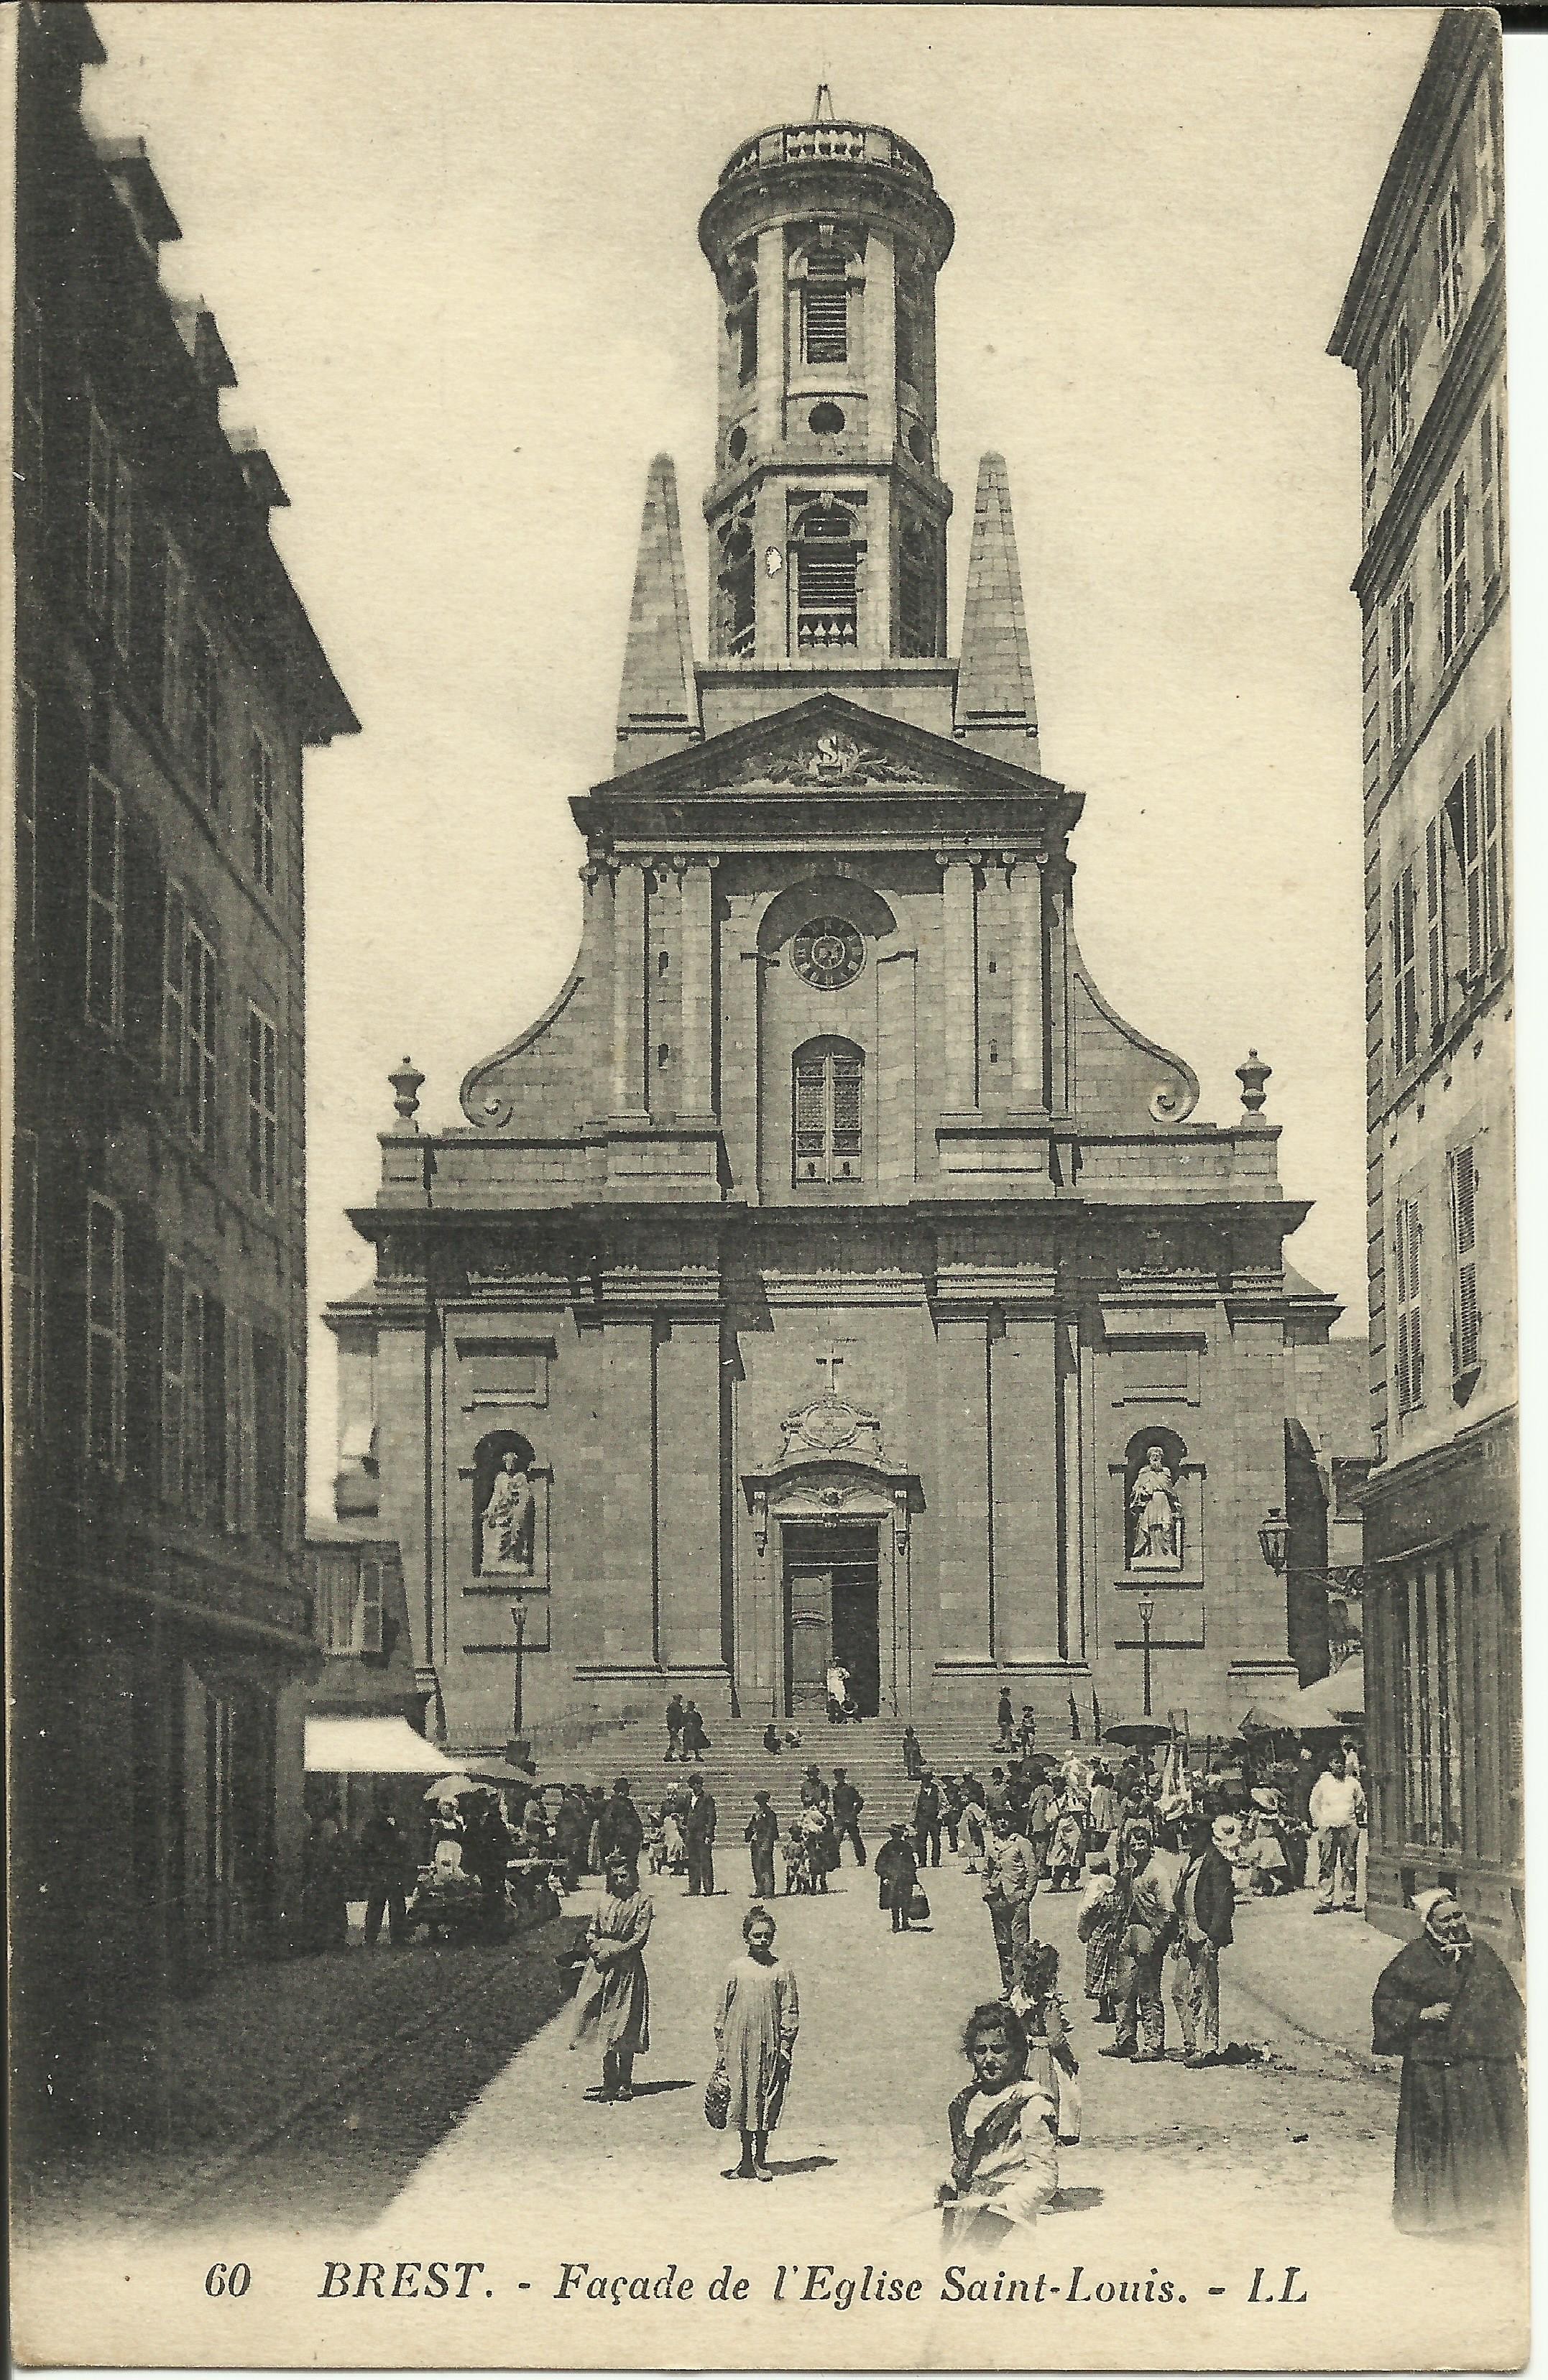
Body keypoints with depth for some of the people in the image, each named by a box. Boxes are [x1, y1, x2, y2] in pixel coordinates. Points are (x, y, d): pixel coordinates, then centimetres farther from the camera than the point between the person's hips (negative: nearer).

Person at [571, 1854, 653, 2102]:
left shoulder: (641, 1902, -2)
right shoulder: (607, 1901, 13)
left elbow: (639, 1938, -8)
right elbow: (593, 1932, 18)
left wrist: (611, 1952, -14)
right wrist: (595, 1948, -3)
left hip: (627, 1966, -5)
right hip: (601, 1965, 5)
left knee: (624, 2030, -3)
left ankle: (625, 2084, 3)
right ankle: (609, 2084, 10)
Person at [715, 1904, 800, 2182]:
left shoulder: (782, 1972, 0)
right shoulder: (737, 1968, 3)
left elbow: (790, 2012, 1)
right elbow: (723, 2008, 8)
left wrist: (785, 2048, -4)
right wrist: (721, 2046, 6)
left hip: (769, 2044, -1)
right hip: (738, 2042, 1)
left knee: (765, 2101, 3)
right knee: (741, 2097, 6)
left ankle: (761, 2160, 15)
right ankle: (746, 2160, 17)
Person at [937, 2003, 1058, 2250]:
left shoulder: (1033, 2104, -3)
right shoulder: (963, 2102, 17)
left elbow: (1044, 2175, -7)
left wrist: (998, 2202, -16)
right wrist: (948, 2189, 9)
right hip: (962, 2208, 6)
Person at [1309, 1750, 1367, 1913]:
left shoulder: (1352, 1782, 10)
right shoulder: (1323, 1783, 5)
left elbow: (1361, 1801, 22)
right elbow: (1313, 1805, 11)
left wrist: (1359, 1819, 14)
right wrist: (1318, 1823, 4)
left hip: (1349, 1828, 2)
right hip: (1328, 1829, -2)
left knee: (1349, 1866, 1)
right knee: (1326, 1867, -4)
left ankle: (1349, 1900, 6)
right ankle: (1325, 1901, -3)